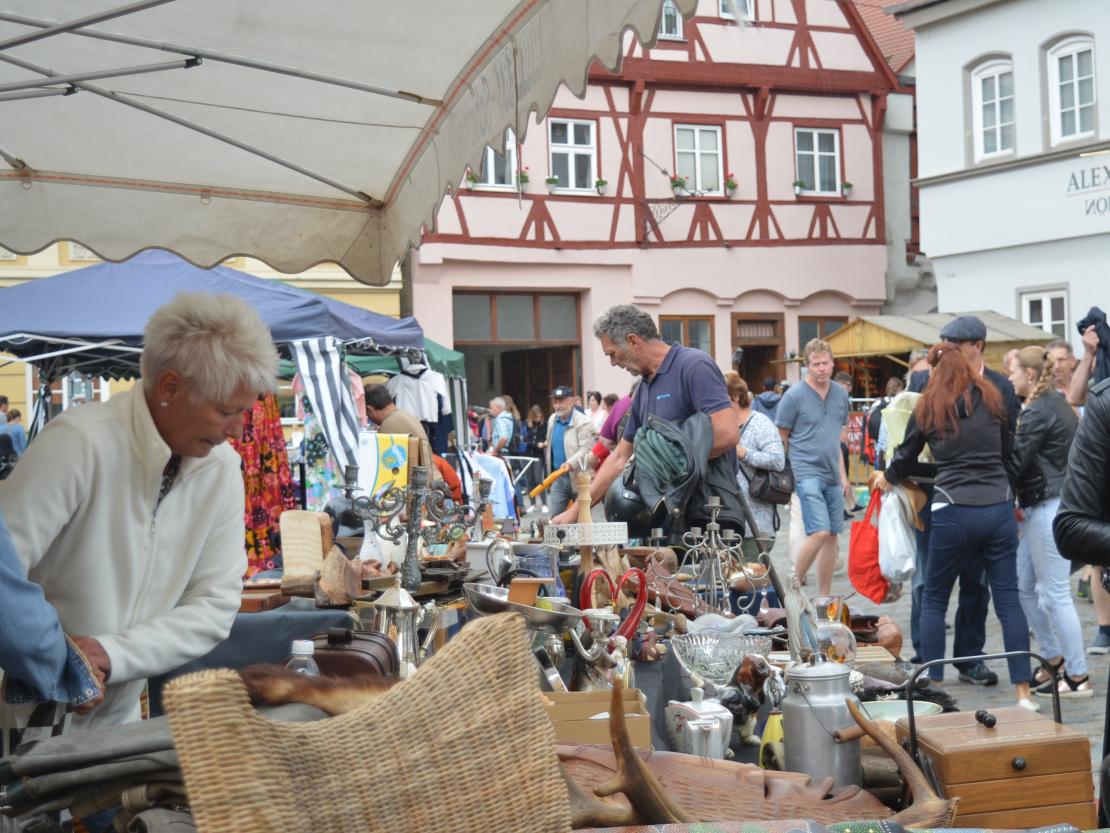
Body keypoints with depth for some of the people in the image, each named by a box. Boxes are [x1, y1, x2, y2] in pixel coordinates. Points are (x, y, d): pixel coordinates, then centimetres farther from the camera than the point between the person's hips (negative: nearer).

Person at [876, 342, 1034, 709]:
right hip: (999, 508, 2)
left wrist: (885, 478, 33)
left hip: (954, 511, -2)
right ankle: (1023, 692, 6)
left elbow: (905, 457, 13)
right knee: (1008, 599, 6)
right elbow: (1008, 453, 19)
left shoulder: (929, 408, 3)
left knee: (933, 599, 11)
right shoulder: (992, 400, 8)